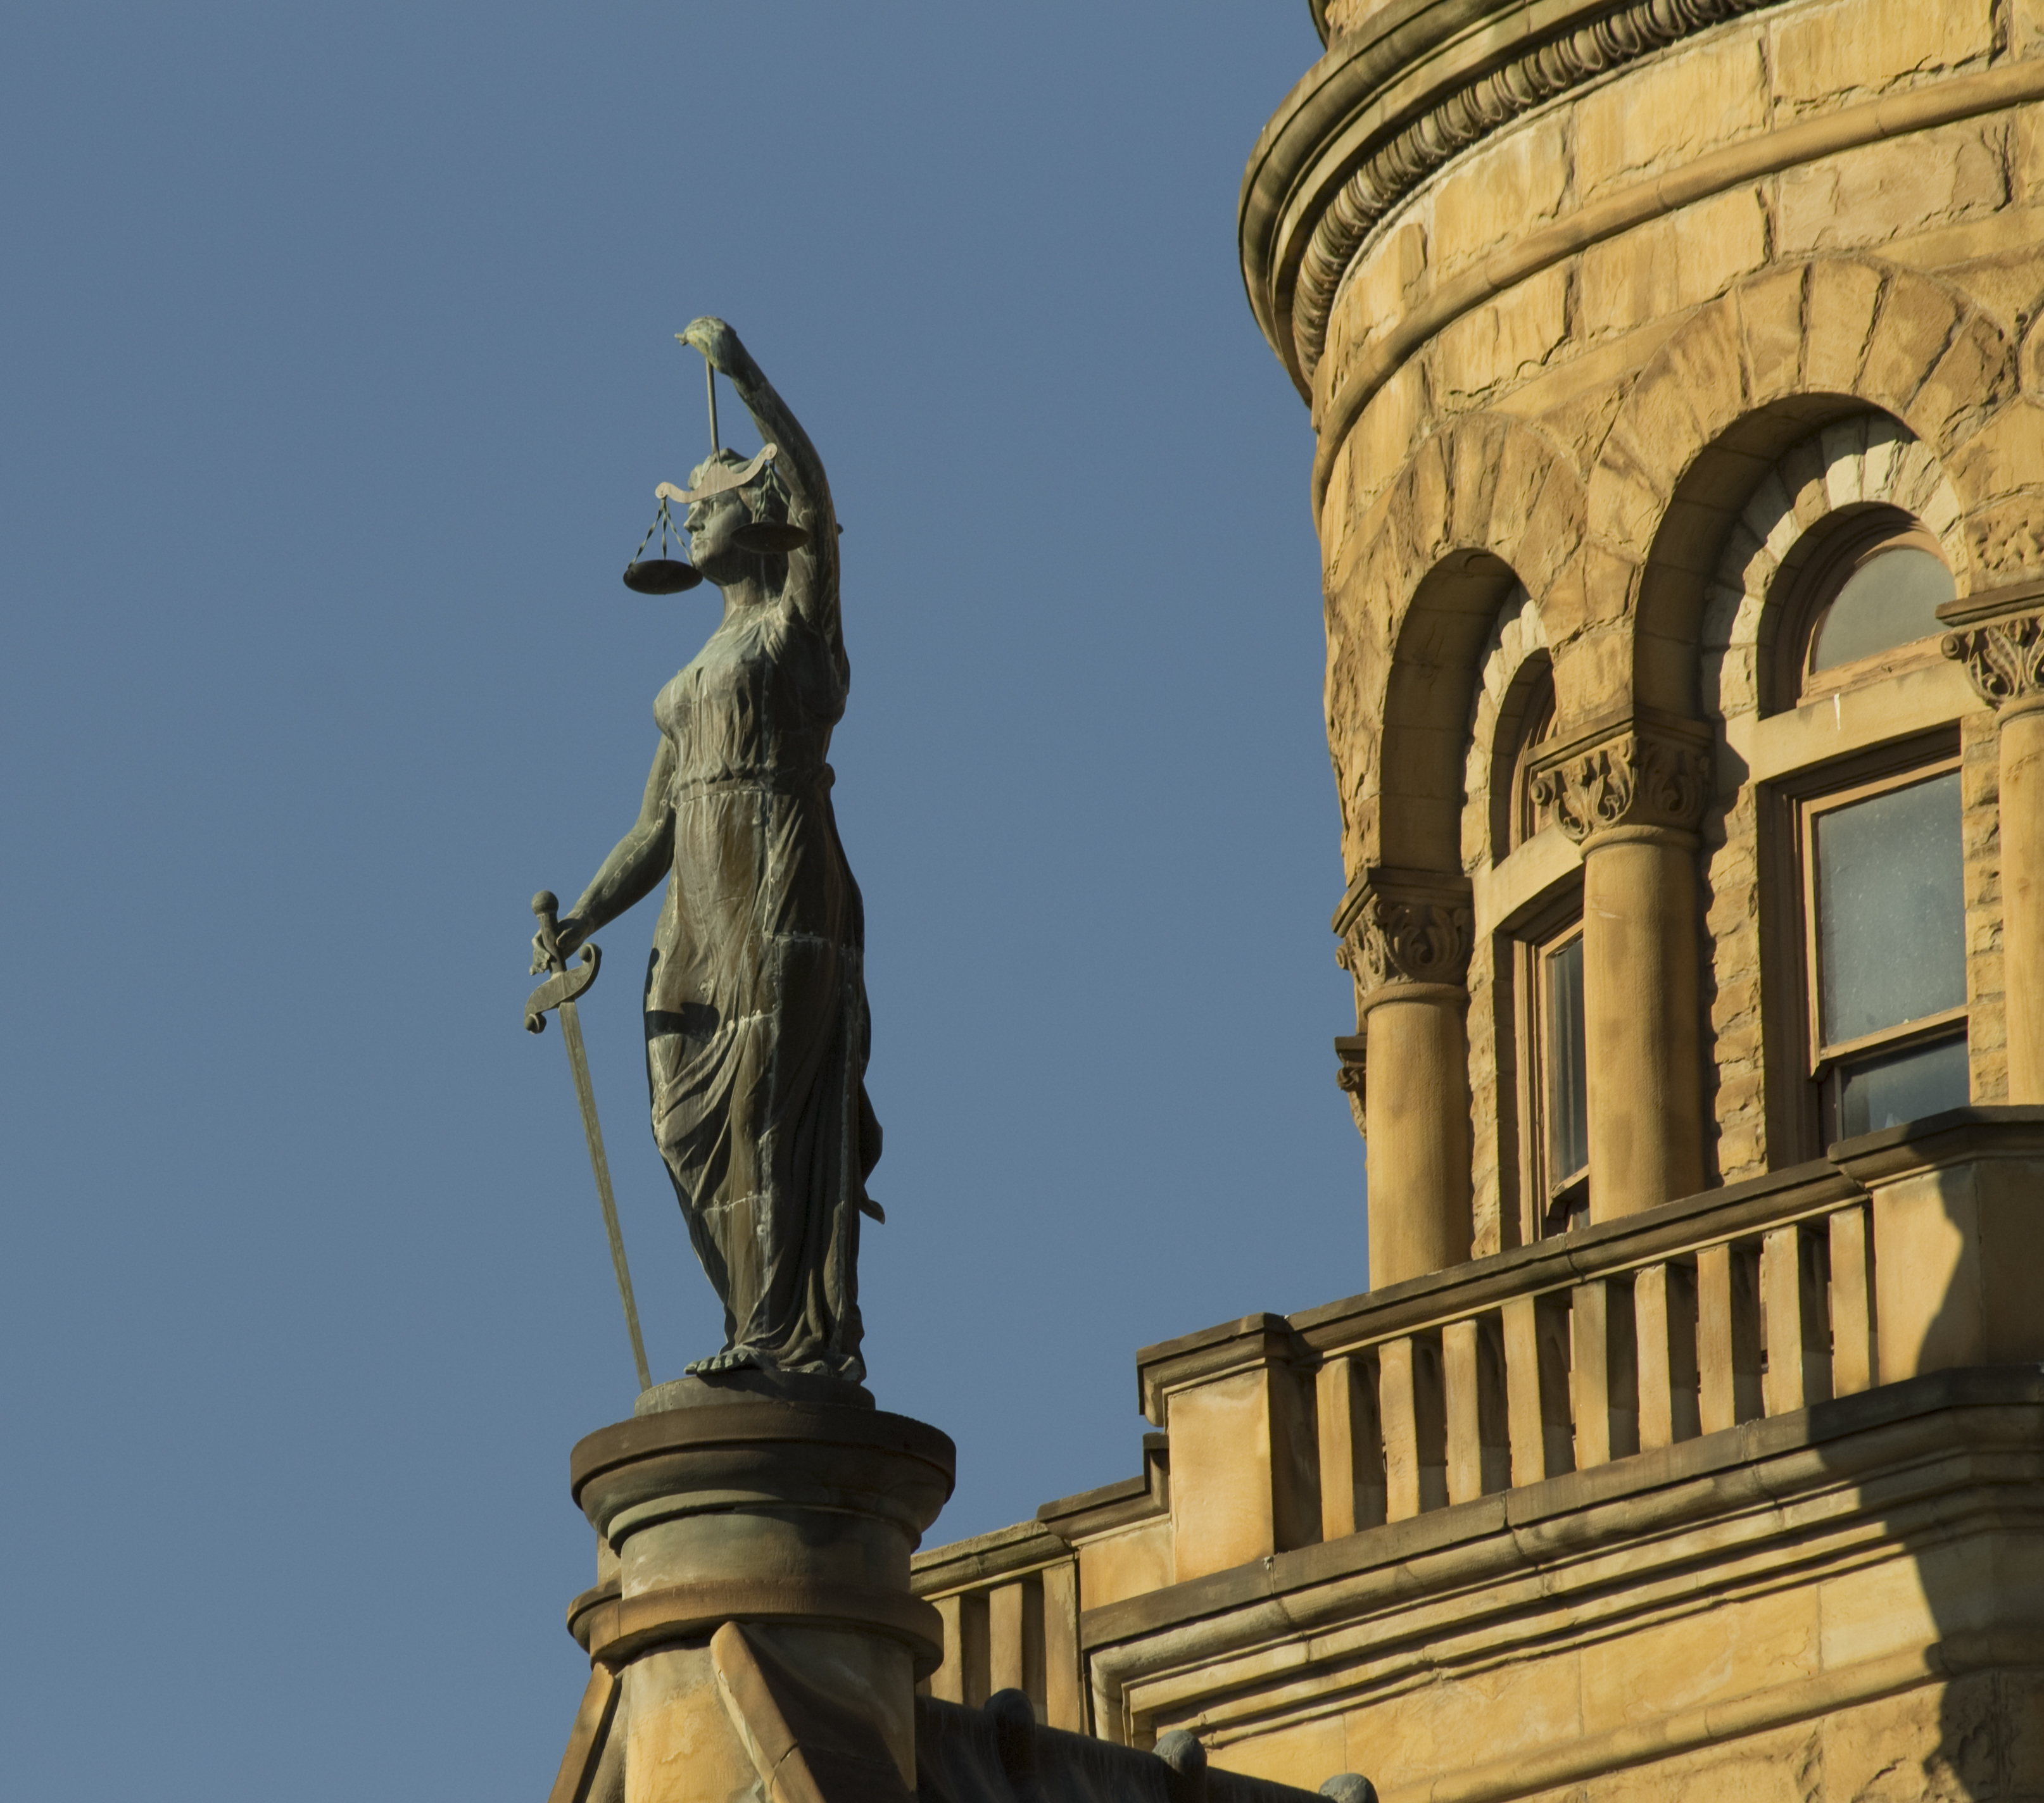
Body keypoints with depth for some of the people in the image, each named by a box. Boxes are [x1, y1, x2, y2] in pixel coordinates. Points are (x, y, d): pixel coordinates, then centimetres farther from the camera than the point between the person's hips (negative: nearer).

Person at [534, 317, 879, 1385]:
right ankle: (776, 1342, -5)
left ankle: (796, 1337, -20)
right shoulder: (696, 677, 26)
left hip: (784, 888, -7)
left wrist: (740, 368, -9)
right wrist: (582, 919, 7)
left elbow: (812, 494, -11)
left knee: (770, 1105, -15)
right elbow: (655, 828, 21)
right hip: (701, 911, 7)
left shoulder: (803, 617, 7)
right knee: (703, 1129, -2)